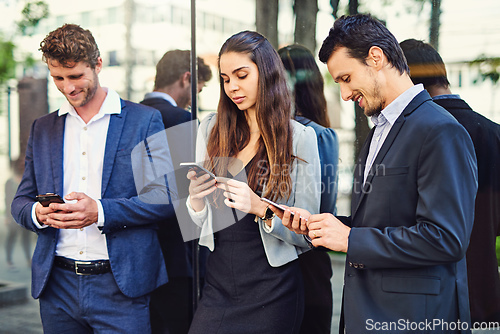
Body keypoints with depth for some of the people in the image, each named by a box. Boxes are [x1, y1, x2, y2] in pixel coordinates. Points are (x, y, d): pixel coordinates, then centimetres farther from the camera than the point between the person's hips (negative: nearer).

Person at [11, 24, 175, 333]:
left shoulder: (145, 120, -2)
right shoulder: (43, 128, 12)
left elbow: (165, 197, -8)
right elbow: (21, 200, 14)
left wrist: (100, 211, -21)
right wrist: (38, 213, -10)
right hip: (57, 285, 4)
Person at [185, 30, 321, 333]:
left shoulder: (300, 138, -5)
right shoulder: (210, 129, 5)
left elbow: (308, 234, -7)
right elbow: (198, 223, 7)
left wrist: (262, 209, -22)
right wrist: (195, 198, -13)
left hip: (272, 292, -3)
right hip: (218, 284, 3)